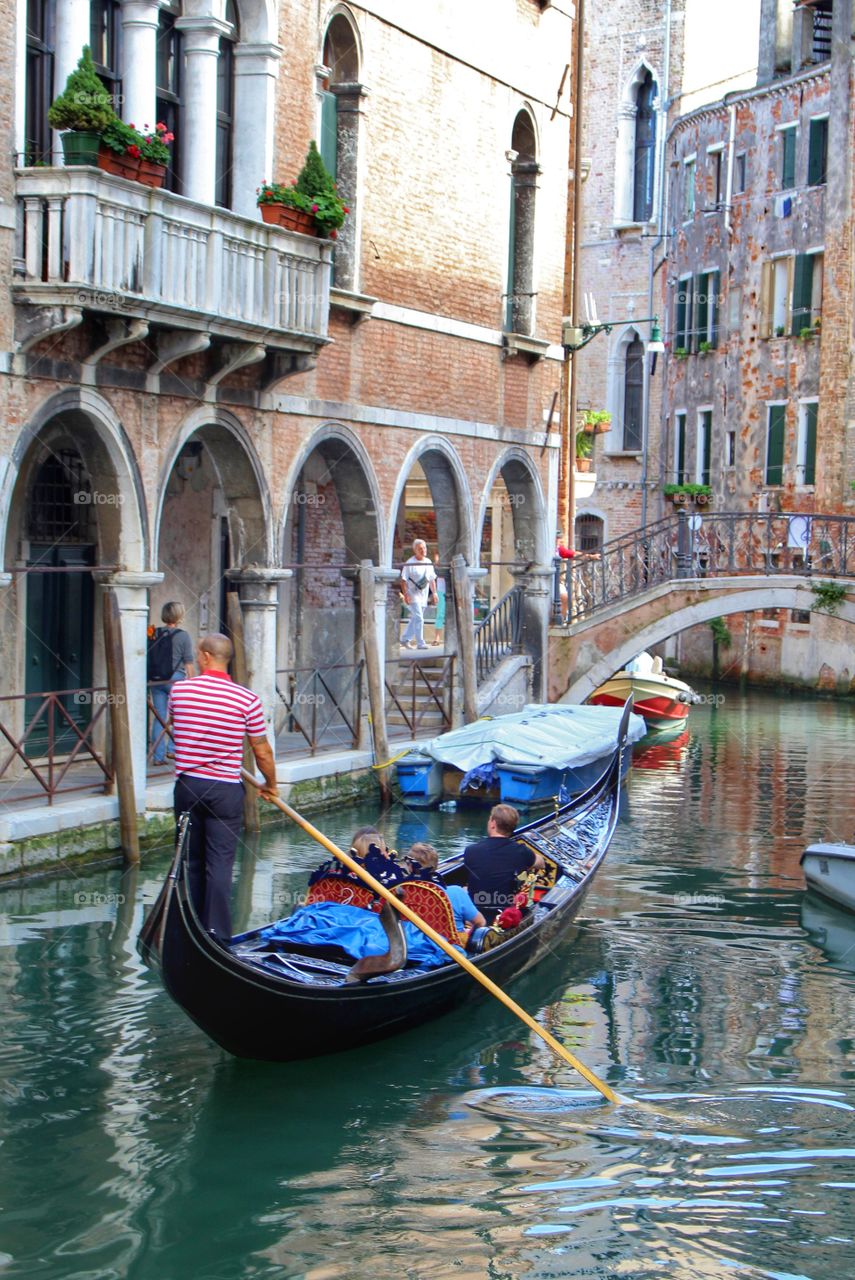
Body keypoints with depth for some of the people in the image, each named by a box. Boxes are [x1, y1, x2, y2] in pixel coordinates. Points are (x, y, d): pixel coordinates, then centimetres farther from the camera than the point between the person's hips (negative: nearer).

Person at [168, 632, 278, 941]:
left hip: (186, 785, 2)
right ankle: (216, 933, -4)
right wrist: (270, 785, 15)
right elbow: (262, 753, -3)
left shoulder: (179, 690, -2)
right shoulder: (247, 699, -8)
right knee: (220, 863, -1)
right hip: (225, 789, -2)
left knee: (191, 860, 13)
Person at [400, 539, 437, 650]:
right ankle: (420, 643, -9)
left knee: (415, 619, 11)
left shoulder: (428, 562, 8)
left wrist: (434, 593, 12)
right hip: (413, 594, -6)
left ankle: (405, 639, 23)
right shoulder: (410, 563, -10)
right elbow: (404, 579, -10)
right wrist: (405, 594, -17)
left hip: (423, 595, 6)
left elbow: (432, 579, 16)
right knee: (419, 618, -12)